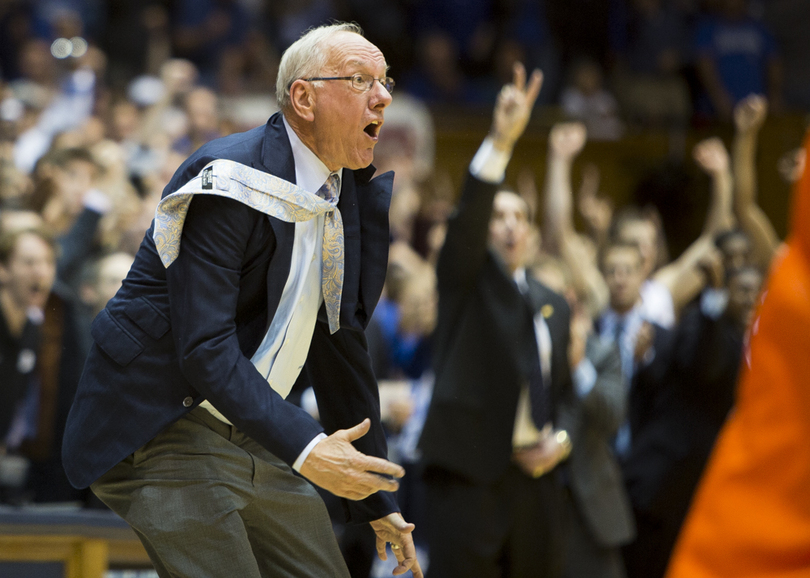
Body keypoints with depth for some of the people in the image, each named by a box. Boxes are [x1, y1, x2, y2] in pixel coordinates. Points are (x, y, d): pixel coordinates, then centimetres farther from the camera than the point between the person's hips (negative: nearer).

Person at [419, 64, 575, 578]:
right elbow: (467, 218, -13)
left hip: (536, 478, 5)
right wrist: (500, 143, -26)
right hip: (470, 472, -5)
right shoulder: (466, 280, 6)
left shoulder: (554, 304, 20)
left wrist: (561, 441, 1)